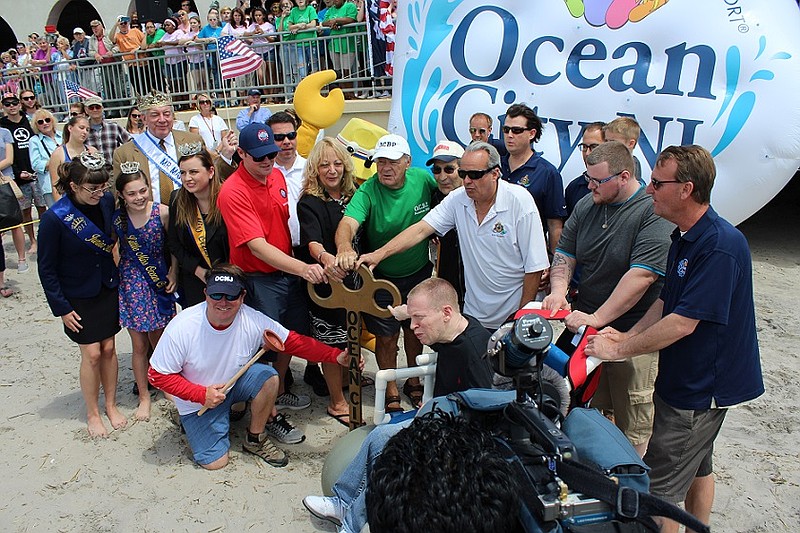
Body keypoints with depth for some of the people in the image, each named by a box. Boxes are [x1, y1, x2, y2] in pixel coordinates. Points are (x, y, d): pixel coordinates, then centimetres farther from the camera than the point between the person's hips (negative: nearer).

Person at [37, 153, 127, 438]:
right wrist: (61, 308, -10)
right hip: (78, 297, -3)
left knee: (108, 348, 10)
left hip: (108, 289, 3)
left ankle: (111, 404, 29)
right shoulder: (54, 218, -21)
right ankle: (92, 414, 21)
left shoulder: (107, 201, -10)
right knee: (92, 353, 1)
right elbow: (46, 269, -11)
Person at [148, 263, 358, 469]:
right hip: (198, 401, -2)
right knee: (215, 462, -8)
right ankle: (191, 423, 24)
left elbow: (295, 342, -20)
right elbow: (158, 375, -18)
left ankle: (255, 439, -1)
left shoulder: (253, 321, -23)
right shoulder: (181, 328, -28)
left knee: (268, 377, -26)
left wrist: (336, 355, -31)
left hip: (235, 381, 3)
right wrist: (201, 394, -27)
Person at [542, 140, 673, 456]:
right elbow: (564, 253, 11)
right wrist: (558, 290, -9)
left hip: (632, 335, -6)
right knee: (591, 410, 19)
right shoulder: (586, 206, 6)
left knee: (631, 424, 7)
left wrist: (597, 318, -25)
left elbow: (641, 275, -24)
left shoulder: (654, 212, -16)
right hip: (586, 326, 6)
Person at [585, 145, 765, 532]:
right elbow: (665, 301, 10)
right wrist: (628, 335, -3)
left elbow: (682, 323, -29)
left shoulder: (720, 246, -26)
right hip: (689, 380, 10)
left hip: (702, 387, -10)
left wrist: (618, 350, -21)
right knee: (697, 467, 26)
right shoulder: (684, 236, 6)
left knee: (659, 488, 0)